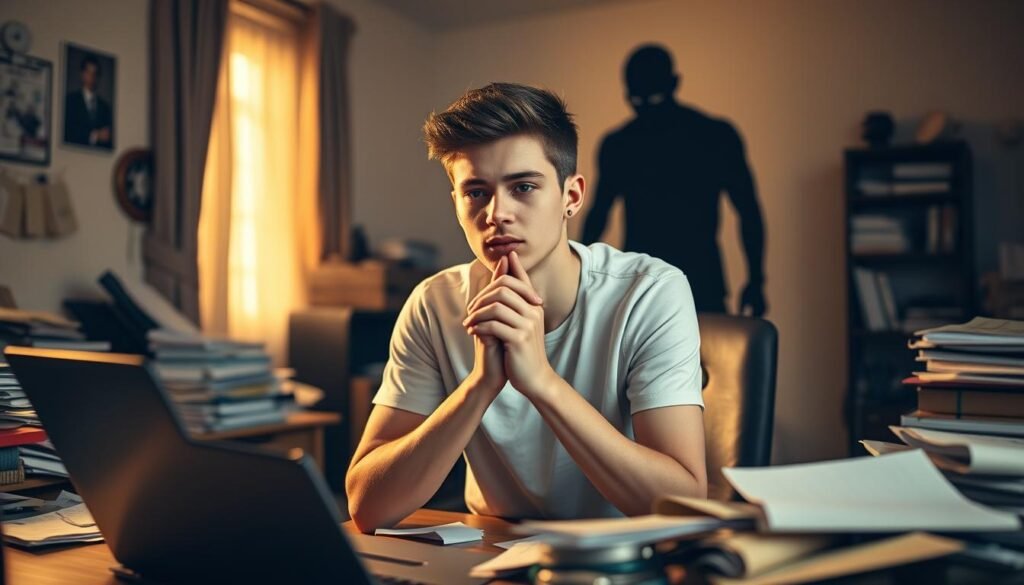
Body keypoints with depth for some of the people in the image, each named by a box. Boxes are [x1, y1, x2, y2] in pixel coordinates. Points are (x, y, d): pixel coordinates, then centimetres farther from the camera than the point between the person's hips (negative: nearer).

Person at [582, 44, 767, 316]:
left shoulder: (717, 137, 2)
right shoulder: (617, 145, 8)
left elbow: (749, 212, 5)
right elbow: (597, 215, 15)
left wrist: (755, 282, 1)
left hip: (703, 285, -1)